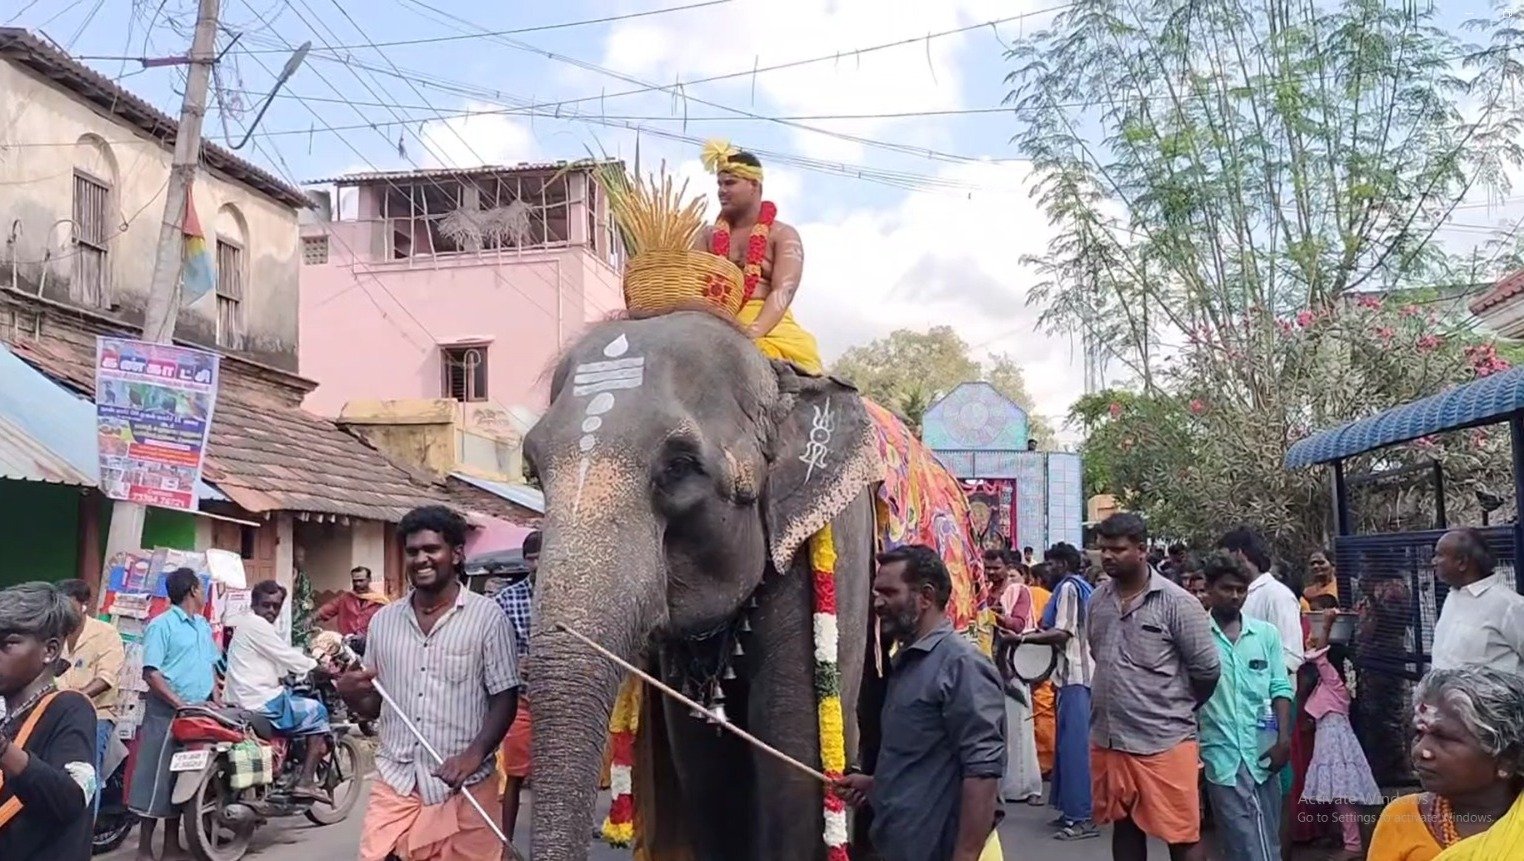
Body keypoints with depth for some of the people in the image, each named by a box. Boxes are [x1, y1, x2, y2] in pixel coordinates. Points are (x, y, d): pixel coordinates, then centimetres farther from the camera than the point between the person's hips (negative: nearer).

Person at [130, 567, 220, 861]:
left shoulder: (204, 626, 16)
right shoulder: (162, 625, -8)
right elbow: (151, 673, -14)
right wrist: (180, 704, -19)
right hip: (166, 715, -7)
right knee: (156, 779, -4)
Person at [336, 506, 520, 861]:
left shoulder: (487, 616, -5)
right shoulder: (383, 620, 8)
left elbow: (505, 699, -6)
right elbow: (372, 708, 15)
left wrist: (474, 754, -21)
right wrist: (350, 693, -8)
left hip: (464, 788, -3)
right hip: (395, 783, 4)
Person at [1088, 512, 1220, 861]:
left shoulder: (1176, 602, -11)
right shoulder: (1097, 600, 6)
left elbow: (1207, 669, -7)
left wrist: (1177, 707, 6)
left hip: (1165, 741, -5)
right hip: (1108, 739, 6)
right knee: (1124, 825, 17)